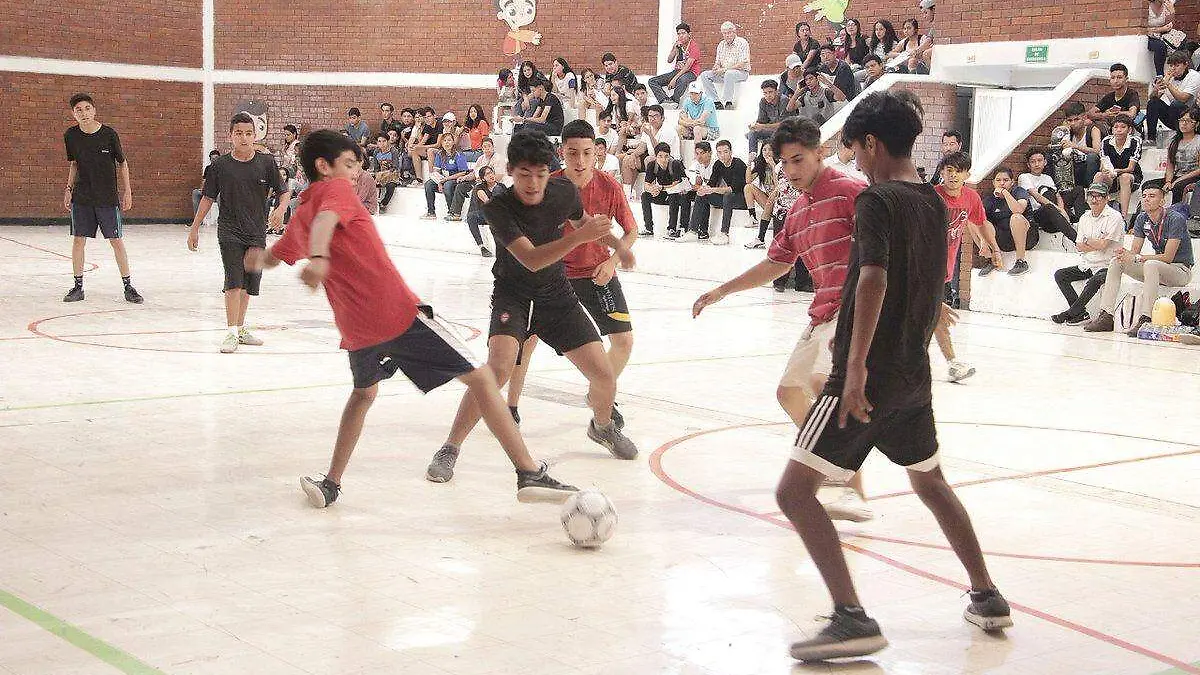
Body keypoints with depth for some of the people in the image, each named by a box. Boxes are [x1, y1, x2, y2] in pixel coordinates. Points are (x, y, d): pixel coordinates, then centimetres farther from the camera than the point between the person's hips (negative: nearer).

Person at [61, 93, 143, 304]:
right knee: (78, 240, 3)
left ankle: (128, 286, 8)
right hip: (81, 197, 3)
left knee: (116, 240, 0)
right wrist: (69, 189, 8)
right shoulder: (71, 136, -1)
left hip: (107, 197, -3)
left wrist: (127, 191, 0)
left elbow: (122, 163, 1)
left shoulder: (109, 134, -10)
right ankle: (78, 287, 13)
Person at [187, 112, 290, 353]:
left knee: (249, 283, 11)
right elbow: (208, 198, 5)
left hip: (257, 232, 3)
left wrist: (280, 210, -16)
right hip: (229, 231, -2)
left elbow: (284, 191, 5)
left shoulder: (266, 163, 0)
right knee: (234, 281, -12)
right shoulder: (221, 165, -2)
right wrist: (194, 228, 5)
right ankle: (231, 333, -11)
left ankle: (241, 328, 25)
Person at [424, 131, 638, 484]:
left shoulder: (565, 191, -12)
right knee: (500, 366, -30)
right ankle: (449, 449, -17)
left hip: (556, 295, 4)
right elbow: (531, 259, -35)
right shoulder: (498, 208, -25)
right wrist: (581, 236, -43)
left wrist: (616, 243, 13)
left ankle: (602, 427, 36)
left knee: (604, 376, 0)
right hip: (513, 295, -4)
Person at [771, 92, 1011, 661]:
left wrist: (857, 365, -31)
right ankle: (987, 597, 34)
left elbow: (874, 280, -27)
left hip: (867, 378, -8)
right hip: (915, 374, 8)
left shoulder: (876, 199, -12)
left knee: (794, 490, -7)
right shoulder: (934, 203, 11)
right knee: (929, 481, 28)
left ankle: (852, 618, -15)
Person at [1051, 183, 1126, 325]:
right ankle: (1081, 313, -14)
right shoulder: (1085, 217, 11)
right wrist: (1097, 244, -10)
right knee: (1059, 275, -7)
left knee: (1094, 281, -36)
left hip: (1106, 266, -8)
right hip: (1087, 265, 8)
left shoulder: (1114, 217, -11)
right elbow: (1079, 246, 5)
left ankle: (1071, 313, -20)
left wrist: (1087, 241, -2)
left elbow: (1102, 244, -18)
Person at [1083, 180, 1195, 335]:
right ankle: (1106, 316, -16)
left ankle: (1145, 319, -44)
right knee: (1116, 262, -8)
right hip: (1157, 270, 7)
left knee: (1151, 265, -37)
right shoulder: (1142, 219, 3)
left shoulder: (1176, 219, -18)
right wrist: (1125, 254, -24)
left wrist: (1137, 258, -30)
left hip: (1181, 269, -7)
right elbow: (1134, 251, 0)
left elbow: (1168, 257, -24)